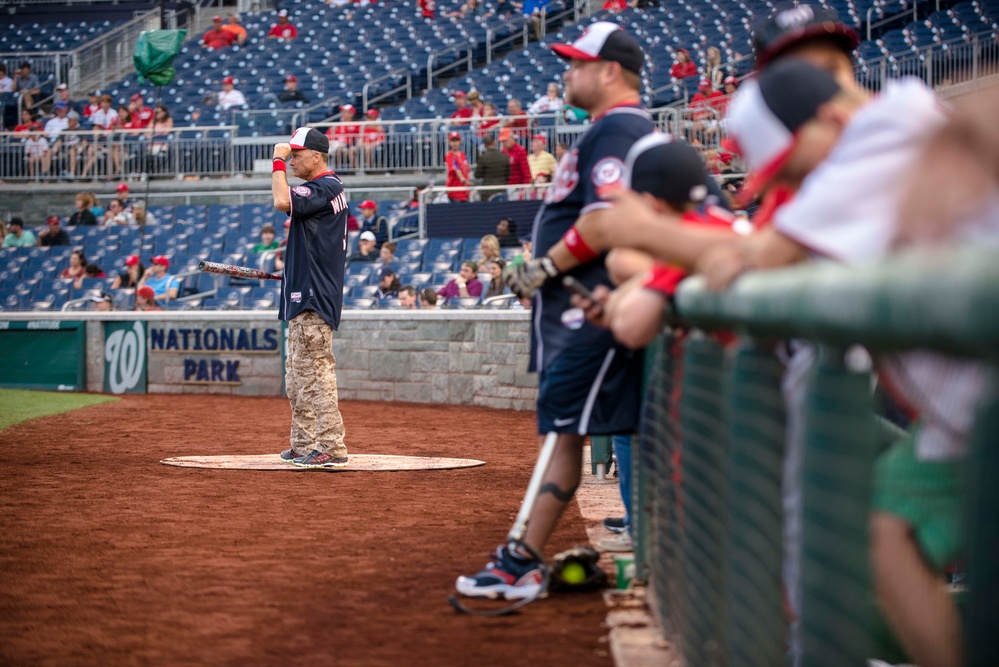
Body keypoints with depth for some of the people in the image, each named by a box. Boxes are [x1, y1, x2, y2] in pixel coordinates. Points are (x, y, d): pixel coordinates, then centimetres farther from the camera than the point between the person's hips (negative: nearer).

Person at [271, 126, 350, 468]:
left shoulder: (325, 188, -13)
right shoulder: (327, 189, 19)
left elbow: (282, 201, -29)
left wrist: (278, 161, -18)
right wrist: (295, 268, 20)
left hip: (314, 298, -11)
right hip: (304, 297, 11)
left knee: (317, 370, -12)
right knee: (298, 376, 15)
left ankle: (331, 447, -13)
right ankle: (304, 445, 21)